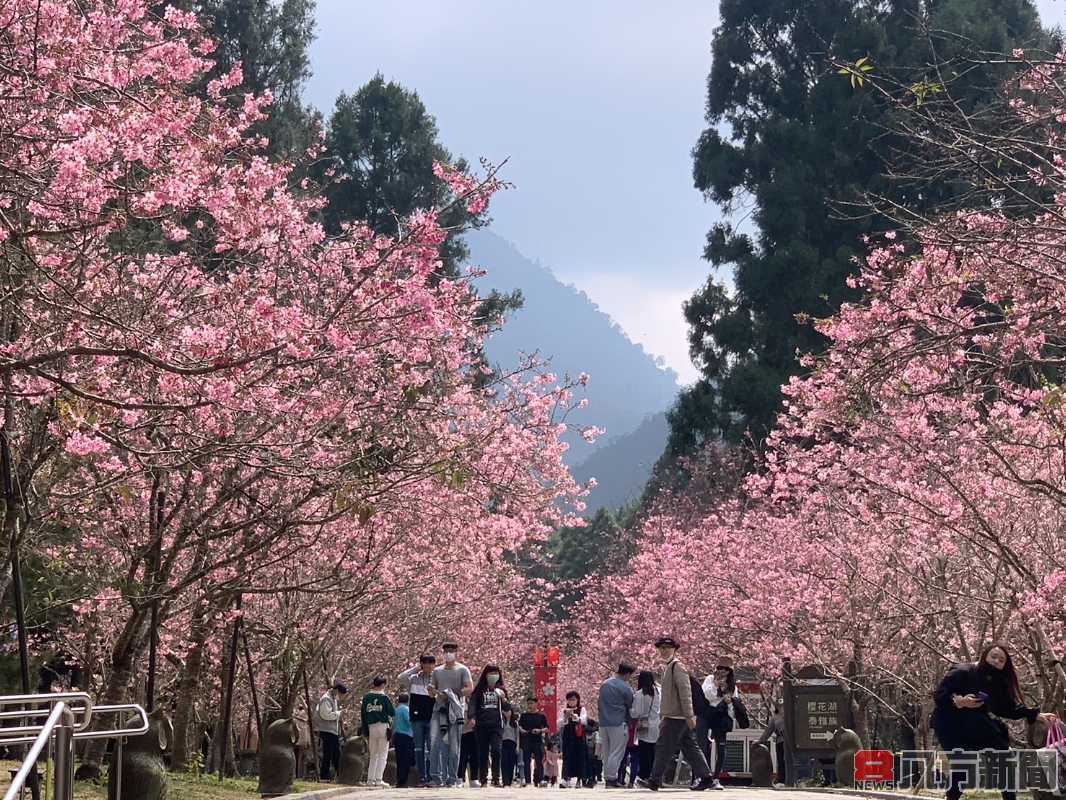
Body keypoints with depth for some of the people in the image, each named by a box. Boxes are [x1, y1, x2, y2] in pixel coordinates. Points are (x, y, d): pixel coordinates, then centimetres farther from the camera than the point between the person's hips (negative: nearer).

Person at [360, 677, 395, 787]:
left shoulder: (366, 697, 6)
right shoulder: (384, 697, -7)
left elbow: (363, 715, 9)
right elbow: (392, 713, -7)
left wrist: (365, 730, 13)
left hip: (371, 727, 4)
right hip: (383, 726, -4)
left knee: (373, 755, 13)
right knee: (382, 755, 0)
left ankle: (370, 779, 8)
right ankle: (378, 779, -8)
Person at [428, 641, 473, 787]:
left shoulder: (462, 670, 5)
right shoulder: (437, 671, 17)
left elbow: (470, 688, -7)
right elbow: (432, 693, 19)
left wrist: (452, 694, -16)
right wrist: (431, 691, -5)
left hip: (456, 710, -3)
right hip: (439, 709, 3)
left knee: (454, 746, -3)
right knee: (435, 744, -9)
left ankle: (452, 778, 0)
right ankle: (436, 776, -7)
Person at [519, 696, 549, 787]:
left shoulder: (541, 715, 5)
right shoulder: (524, 715, 10)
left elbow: (547, 729, 5)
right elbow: (519, 725, 8)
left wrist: (540, 730, -13)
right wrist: (522, 730, -13)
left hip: (538, 741, -2)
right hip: (526, 741, 2)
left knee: (539, 762, -5)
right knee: (526, 762, 1)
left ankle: (540, 780, -3)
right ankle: (528, 781, 4)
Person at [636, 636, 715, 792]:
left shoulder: (677, 667, -11)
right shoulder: (667, 668, 20)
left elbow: (685, 692, -19)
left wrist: (689, 716, -24)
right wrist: (662, 717, 25)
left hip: (676, 717, -10)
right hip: (672, 716, 10)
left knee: (663, 747, -8)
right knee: (690, 748, 9)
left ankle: (654, 781, -6)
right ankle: (705, 777, 9)